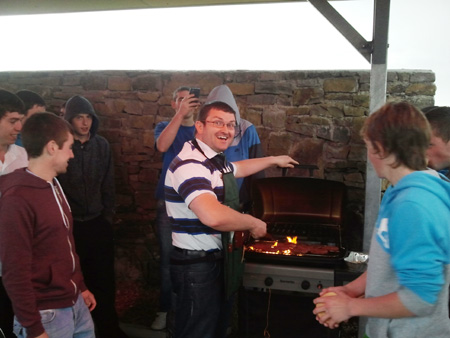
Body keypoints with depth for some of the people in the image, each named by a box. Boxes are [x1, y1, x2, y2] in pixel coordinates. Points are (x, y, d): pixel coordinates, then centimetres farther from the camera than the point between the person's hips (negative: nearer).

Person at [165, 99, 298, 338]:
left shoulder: (211, 160, 10)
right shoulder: (191, 164, -25)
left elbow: (237, 169, 34)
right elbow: (213, 216, -39)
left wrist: (274, 160, 40)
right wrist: (253, 224, -23)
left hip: (211, 260, 10)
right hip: (195, 265, -10)